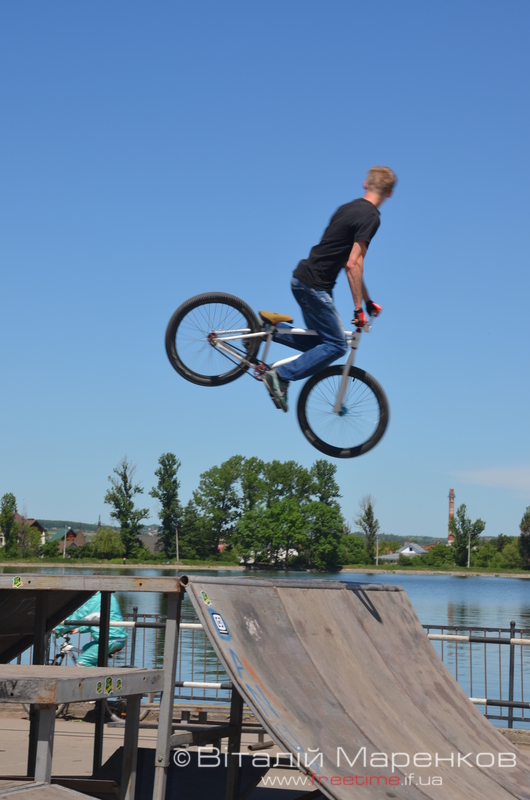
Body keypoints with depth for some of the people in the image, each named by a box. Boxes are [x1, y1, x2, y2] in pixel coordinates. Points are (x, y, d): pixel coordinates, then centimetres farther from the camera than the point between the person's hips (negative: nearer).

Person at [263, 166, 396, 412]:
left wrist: (367, 301, 26)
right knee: (336, 345, -4)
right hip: (314, 285, -9)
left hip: (302, 279, 9)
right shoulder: (370, 216, -12)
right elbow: (353, 265, -18)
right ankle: (281, 376, -8)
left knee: (320, 341, 18)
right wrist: (358, 308, -14)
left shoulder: (348, 208, 16)